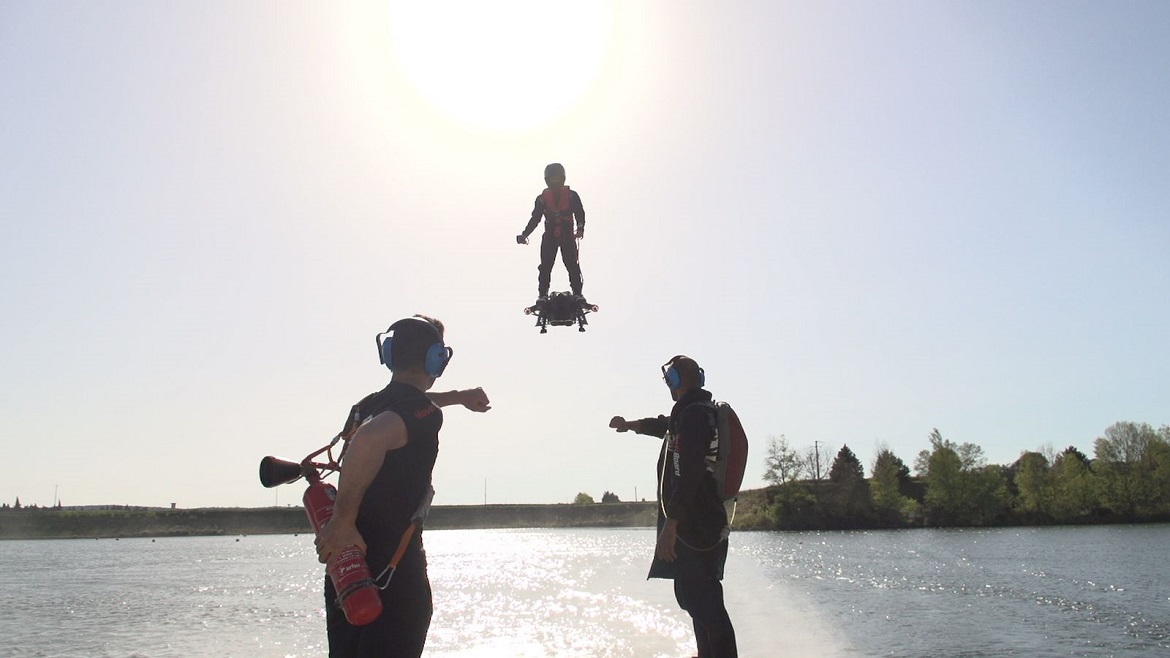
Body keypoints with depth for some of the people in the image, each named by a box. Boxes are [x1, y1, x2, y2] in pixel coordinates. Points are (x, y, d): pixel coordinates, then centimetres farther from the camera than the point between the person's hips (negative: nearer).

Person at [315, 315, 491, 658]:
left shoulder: (368, 405, 11)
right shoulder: (426, 414, -15)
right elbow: (369, 439, -37)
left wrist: (460, 396, 48)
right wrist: (343, 521, -26)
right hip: (394, 574, -8)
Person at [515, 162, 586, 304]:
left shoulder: (572, 196, -2)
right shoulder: (542, 199, 0)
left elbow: (580, 213, 1)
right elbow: (535, 218, 0)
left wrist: (580, 228, -15)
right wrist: (525, 234, -12)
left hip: (567, 235, -1)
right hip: (549, 236, 1)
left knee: (572, 265, -7)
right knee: (545, 266, -5)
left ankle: (578, 293, -2)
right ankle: (542, 294, -1)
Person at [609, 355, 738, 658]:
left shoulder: (693, 413, -15)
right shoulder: (702, 411, 17)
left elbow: (688, 475, -25)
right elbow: (665, 426, 39)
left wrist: (670, 524, -27)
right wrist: (630, 425, 54)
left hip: (695, 526, -10)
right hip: (704, 522, 10)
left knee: (703, 602, -11)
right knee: (696, 597, 17)